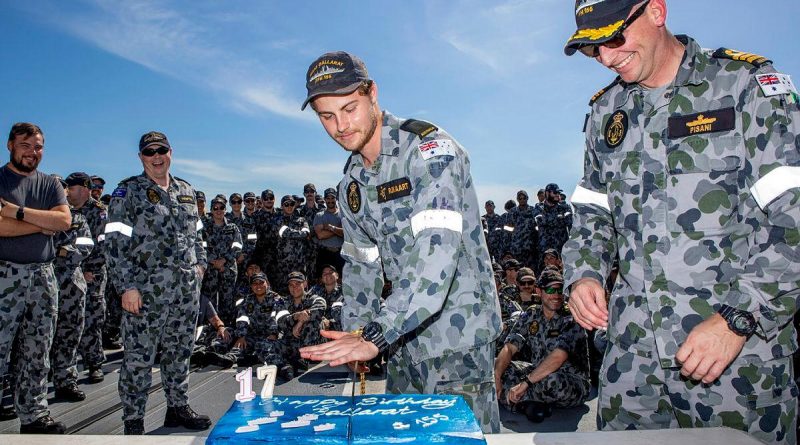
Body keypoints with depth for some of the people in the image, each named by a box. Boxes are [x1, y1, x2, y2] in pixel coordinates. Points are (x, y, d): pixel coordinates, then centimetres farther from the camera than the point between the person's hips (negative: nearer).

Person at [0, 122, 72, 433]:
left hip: (43, 277, 5)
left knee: (37, 354, 10)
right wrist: (43, 224, -8)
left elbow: (65, 221, -3)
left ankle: (34, 415, 20)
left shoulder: (50, 184, 13)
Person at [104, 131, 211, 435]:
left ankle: (178, 408, 27)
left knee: (180, 352, 14)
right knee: (138, 358, -1)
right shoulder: (128, 191, -2)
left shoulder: (186, 191, 15)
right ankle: (133, 422, 12)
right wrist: (126, 286, -13)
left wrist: (200, 262, 12)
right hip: (146, 288, -5)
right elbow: (115, 242, -7)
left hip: (187, 287, 5)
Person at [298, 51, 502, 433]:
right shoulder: (352, 181, 8)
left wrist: (376, 335, -32)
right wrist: (354, 336, 6)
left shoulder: (429, 150, -17)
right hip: (403, 335, 8)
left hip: (455, 331, -7)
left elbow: (437, 250, -29)